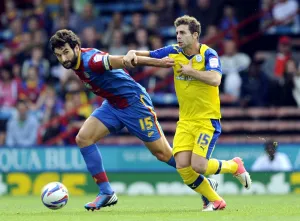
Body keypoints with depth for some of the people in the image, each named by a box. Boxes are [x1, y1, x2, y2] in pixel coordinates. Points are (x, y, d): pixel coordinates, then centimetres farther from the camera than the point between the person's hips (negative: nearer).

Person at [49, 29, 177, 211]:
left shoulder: (90, 61, -28)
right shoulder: (77, 62, -1)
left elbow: (123, 60, -34)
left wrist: (158, 63, -39)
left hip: (133, 102, -8)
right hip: (112, 105, 8)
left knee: (163, 154, -3)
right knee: (83, 138, -7)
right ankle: (106, 193, -1)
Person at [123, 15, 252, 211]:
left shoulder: (209, 54, -12)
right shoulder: (174, 52, 1)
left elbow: (215, 79, -29)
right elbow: (147, 55, 4)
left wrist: (190, 71, -19)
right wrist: (132, 53, -17)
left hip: (207, 119, -5)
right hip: (186, 121, 5)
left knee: (198, 165, -17)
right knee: (183, 167, -10)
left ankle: (234, 166, 14)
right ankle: (214, 201, 10)